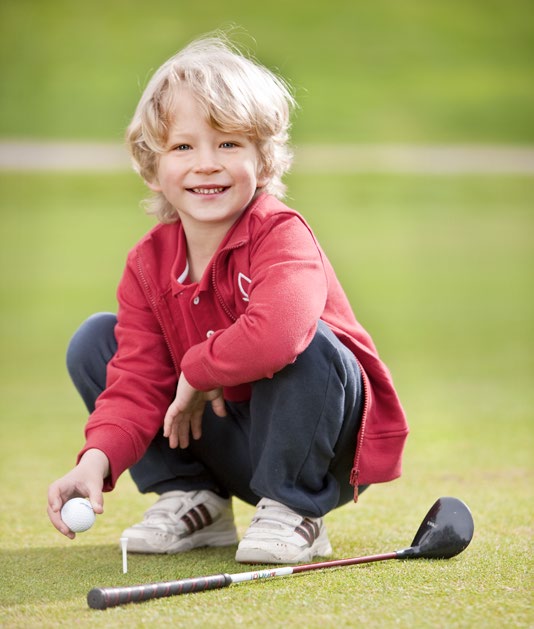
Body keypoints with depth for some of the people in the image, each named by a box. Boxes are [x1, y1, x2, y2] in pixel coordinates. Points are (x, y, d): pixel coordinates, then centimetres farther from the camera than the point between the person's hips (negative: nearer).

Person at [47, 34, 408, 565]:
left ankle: (294, 512, -14)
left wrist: (196, 372, -27)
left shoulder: (282, 237, -24)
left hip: (314, 447, -5)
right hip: (225, 437, 6)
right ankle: (193, 500, 5)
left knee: (304, 344, -37)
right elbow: (138, 382, -10)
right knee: (94, 341, -4)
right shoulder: (148, 263, -4)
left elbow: (275, 333, -46)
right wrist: (97, 460, -29)